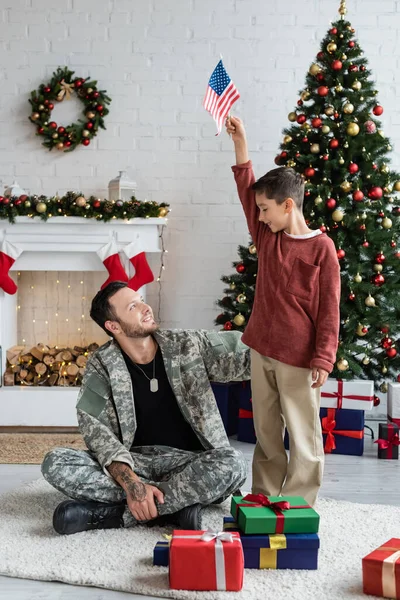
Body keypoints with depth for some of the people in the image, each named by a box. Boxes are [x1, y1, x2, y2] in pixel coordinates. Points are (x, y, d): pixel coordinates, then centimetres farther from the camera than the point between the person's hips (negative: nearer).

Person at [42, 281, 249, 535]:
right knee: (56, 463, -23)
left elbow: (244, 356, 1)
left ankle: (112, 512, -26)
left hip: (189, 463, 0)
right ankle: (177, 504, -25)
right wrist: (130, 482, -28)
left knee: (232, 463, -32)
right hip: (132, 462, 0)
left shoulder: (187, 344, 2)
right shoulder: (101, 365, -3)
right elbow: (95, 427, -12)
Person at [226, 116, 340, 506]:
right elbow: (246, 191, 8)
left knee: (303, 433, 5)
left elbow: (329, 310, -11)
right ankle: (264, 497, 24)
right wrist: (240, 144, 0)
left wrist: (323, 360, -14)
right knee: (265, 430, 14)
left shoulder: (321, 248, -10)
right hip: (262, 350, 7)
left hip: (299, 358, -6)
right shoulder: (266, 237, 7)